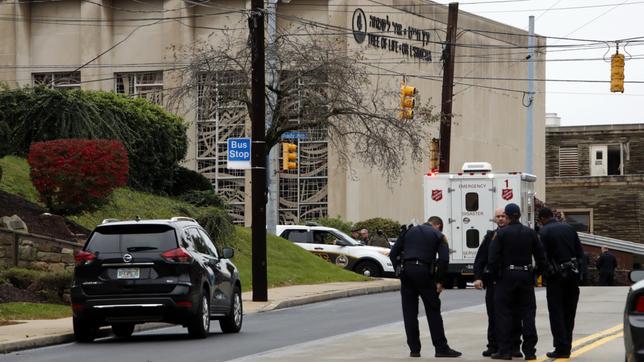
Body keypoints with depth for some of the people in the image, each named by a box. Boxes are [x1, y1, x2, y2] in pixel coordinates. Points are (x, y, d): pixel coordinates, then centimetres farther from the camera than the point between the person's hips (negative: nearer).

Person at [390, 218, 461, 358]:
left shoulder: (409, 231, 18)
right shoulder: (437, 235, 9)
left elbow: (393, 253, 11)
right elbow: (444, 259, -4)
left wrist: (399, 271, 12)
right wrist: (439, 281, 1)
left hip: (406, 270, 3)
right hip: (424, 272, -3)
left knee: (409, 312, 8)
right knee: (433, 311, 3)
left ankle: (414, 349, 7)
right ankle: (441, 348, 1)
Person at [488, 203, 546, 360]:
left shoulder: (501, 233, -8)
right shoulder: (530, 233, 2)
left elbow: (493, 259, -12)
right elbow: (541, 257, 3)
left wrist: (495, 274, 0)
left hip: (506, 276, -3)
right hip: (526, 276, 3)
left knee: (503, 312, 3)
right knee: (527, 312, 8)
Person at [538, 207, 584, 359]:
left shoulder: (543, 232, -8)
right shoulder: (569, 228, 9)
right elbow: (580, 253, 9)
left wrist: (544, 275, 0)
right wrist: (578, 271, 12)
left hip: (556, 277, -5)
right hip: (573, 275, 5)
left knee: (556, 314, 0)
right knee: (569, 314, 11)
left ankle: (561, 348, -4)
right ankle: (566, 347, 14)